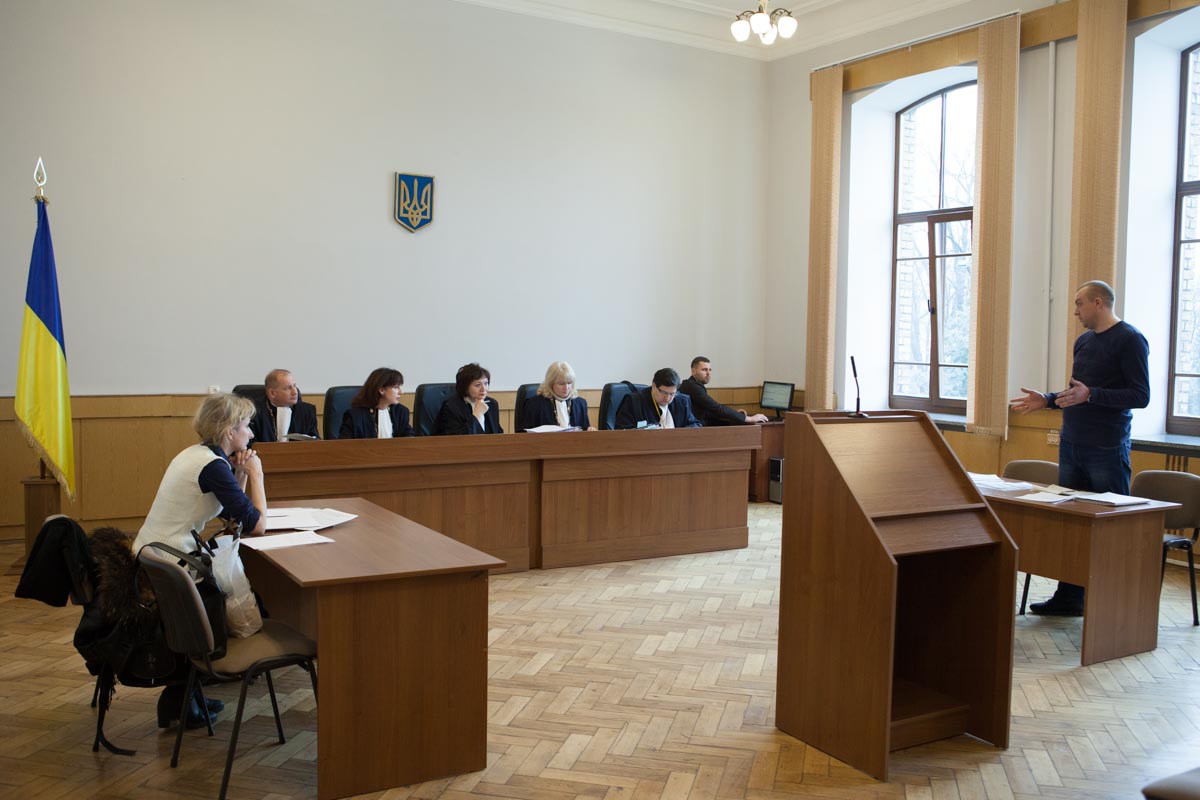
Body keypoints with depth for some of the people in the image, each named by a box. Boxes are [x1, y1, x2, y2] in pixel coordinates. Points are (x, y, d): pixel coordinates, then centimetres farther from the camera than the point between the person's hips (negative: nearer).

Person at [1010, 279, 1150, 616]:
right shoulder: (1083, 341, 15)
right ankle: (1069, 597, 16)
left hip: (1106, 450, -7)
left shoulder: (1129, 340, -8)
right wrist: (1046, 400, 12)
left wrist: (1090, 395, -23)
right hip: (1071, 446, 7)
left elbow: (1141, 396, -14)